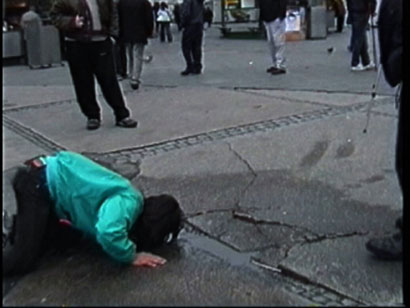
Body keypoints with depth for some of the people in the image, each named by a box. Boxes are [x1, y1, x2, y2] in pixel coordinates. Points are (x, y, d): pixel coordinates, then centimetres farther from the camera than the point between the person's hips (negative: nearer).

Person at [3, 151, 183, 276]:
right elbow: (108, 233, -42)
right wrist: (131, 257, -25)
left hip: (49, 179, 9)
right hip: (38, 183, -9)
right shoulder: (129, 203, -23)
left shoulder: (133, 200, 7)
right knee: (22, 261, -12)